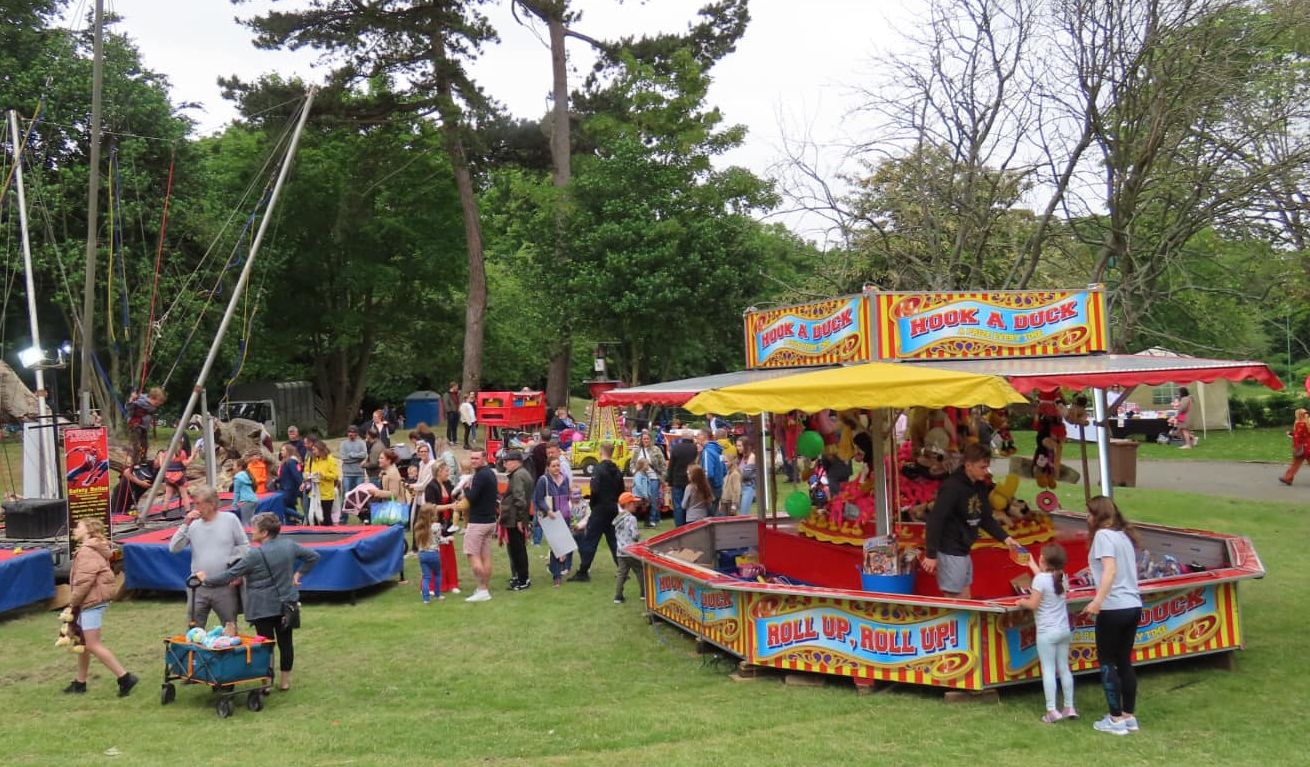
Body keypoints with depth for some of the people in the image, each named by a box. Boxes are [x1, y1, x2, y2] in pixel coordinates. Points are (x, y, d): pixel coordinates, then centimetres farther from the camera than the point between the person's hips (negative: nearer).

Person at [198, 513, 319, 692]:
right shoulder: (289, 545, -1)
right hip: (287, 603, 5)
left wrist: (206, 579, 2)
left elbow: (229, 576, -11)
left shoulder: (255, 555, -17)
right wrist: (298, 574, 13)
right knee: (285, 641, 11)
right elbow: (313, 556, 11)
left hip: (263, 608, -5)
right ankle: (285, 680, 20)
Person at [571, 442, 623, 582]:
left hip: (600, 509, -7)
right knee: (614, 540, 13)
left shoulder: (599, 469, -14)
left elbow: (595, 490, -21)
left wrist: (593, 506, -7)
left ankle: (582, 572, -1)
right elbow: (621, 491, 13)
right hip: (613, 509, 7)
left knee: (590, 540, -2)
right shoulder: (617, 471, 9)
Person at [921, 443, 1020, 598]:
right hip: (949, 552, -9)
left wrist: (1005, 537, 1)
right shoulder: (952, 487, -22)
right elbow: (935, 520, -23)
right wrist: (931, 554, -23)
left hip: (963, 551, 9)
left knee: (964, 600, 15)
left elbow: (985, 518, 14)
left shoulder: (980, 486, 6)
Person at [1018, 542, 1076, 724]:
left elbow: (1033, 604, -14)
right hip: (1064, 630, 7)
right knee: (1064, 668, 14)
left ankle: (1052, 710, -7)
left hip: (1047, 632, -7)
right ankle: (1069, 707, 17)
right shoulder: (1062, 577, 6)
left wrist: (1022, 602, 6)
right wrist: (1031, 564, 38)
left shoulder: (1040, 579, -14)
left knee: (1048, 670, -4)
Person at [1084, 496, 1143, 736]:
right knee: (1124, 662, 16)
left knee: (1107, 662, 3)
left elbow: (1110, 569, -22)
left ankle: (1116, 719, 6)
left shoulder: (1103, 534, -9)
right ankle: (1129, 716, 21)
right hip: (1133, 606, 8)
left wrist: (1098, 600, -30)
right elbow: (1131, 569, 18)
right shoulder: (1124, 535, 14)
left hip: (1114, 608, -8)